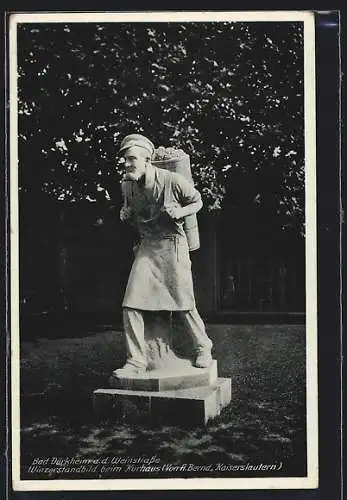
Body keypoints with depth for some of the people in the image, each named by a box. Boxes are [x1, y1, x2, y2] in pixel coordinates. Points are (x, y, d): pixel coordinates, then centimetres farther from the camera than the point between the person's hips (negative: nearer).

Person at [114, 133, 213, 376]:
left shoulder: (173, 180, -15)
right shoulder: (127, 185, -1)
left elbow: (197, 202, 2)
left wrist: (179, 212, -17)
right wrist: (126, 215, -4)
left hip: (172, 244, -4)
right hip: (146, 246, 5)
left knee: (184, 304, -1)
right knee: (131, 305, -6)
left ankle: (203, 349, 23)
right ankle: (136, 360, 4)